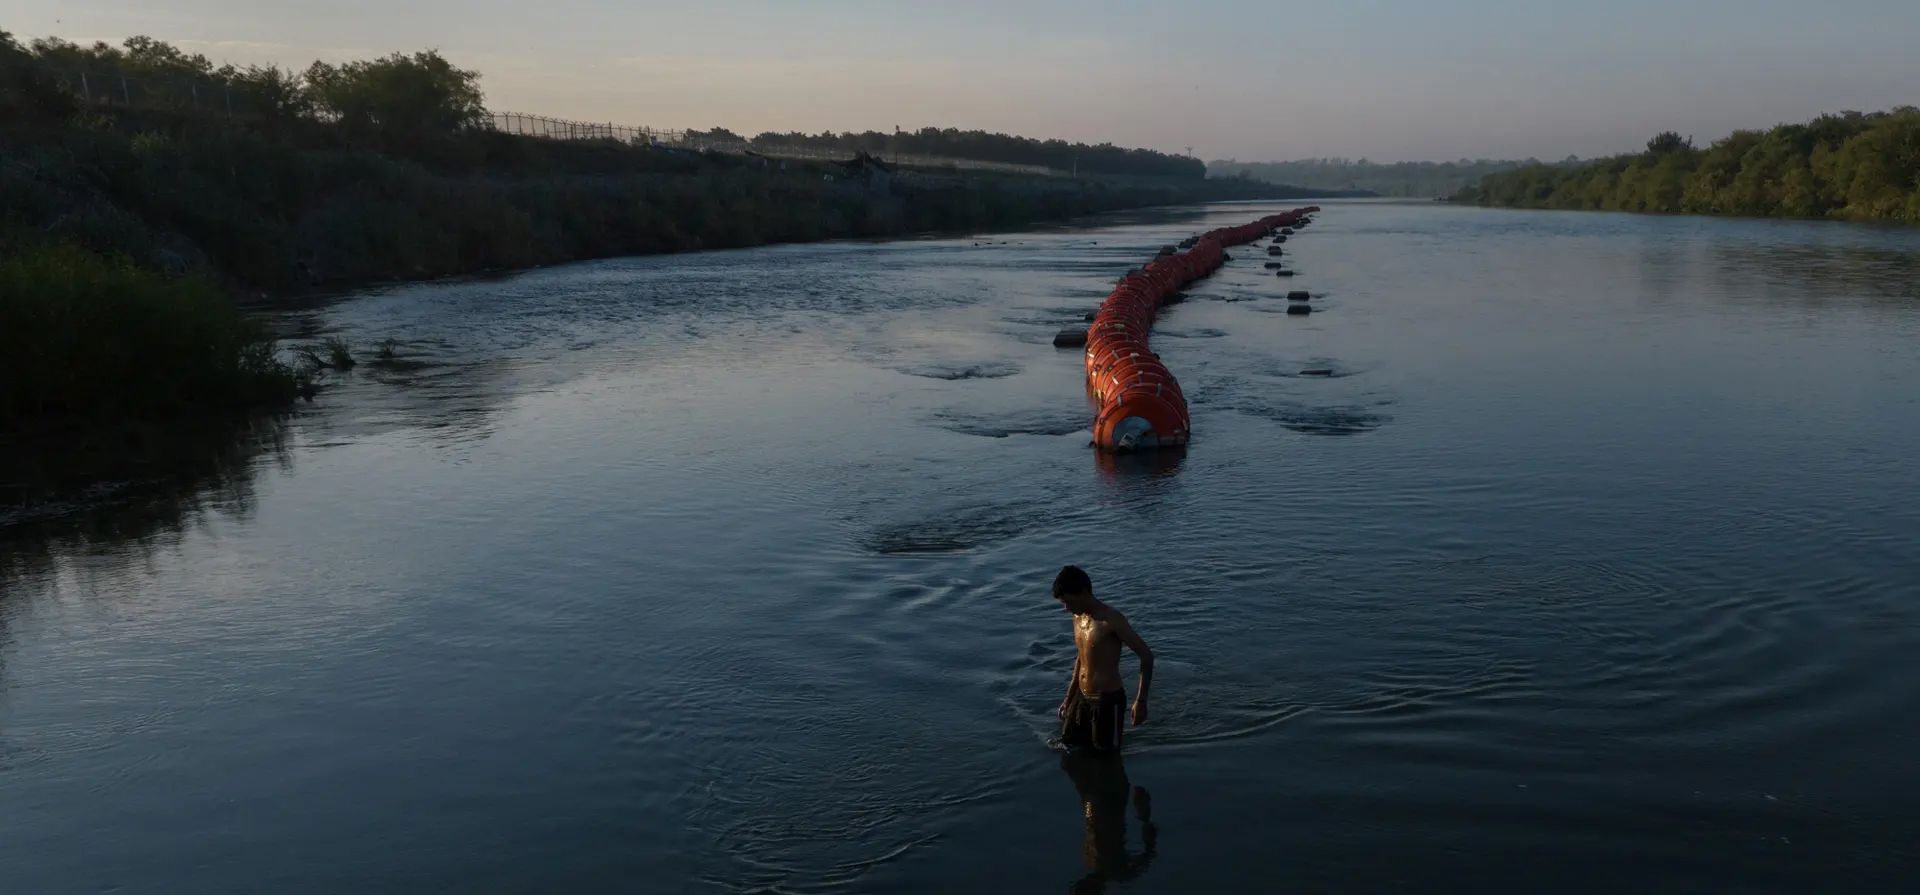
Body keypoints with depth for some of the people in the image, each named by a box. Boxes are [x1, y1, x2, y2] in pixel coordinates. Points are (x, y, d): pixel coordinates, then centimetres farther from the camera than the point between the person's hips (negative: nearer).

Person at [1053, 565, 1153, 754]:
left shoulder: (1111, 620, -20)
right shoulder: (1078, 617, 4)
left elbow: (1146, 655, -18)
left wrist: (1141, 701, -18)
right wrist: (1069, 697, 20)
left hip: (1108, 701, -8)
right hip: (1081, 698, 8)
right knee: (1069, 746, 15)